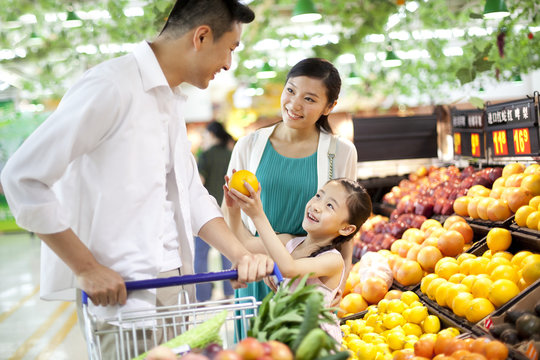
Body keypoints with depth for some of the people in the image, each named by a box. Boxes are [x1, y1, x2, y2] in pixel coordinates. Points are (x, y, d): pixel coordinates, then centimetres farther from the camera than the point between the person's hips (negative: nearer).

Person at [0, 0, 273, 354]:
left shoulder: (171, 101, 16)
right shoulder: (111, 87, -15)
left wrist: (240, 254, 2)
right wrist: (86, 268, -17)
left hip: (173, 285, 9)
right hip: (118, 293, -8)